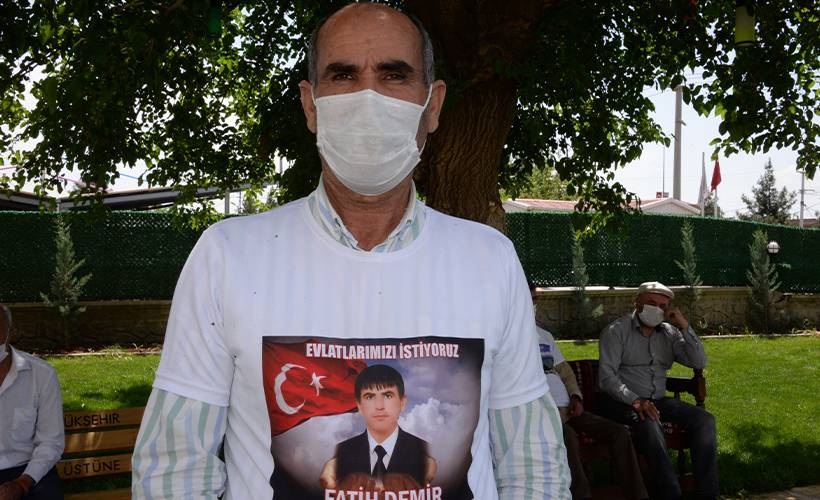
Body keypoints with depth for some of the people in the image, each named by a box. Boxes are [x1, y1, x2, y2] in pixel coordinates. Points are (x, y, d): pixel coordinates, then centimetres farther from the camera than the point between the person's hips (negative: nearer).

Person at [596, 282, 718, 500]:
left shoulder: (669, 333, 13)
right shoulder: (616, 331, -3)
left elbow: (699, 362, 5)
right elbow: (606, 376, -13)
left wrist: (684, 327, -5)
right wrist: (635, 401, -27)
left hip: (658, 400, 6)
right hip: (622, 401, -6)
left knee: (704, 419, -16)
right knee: (650, 425, -36)